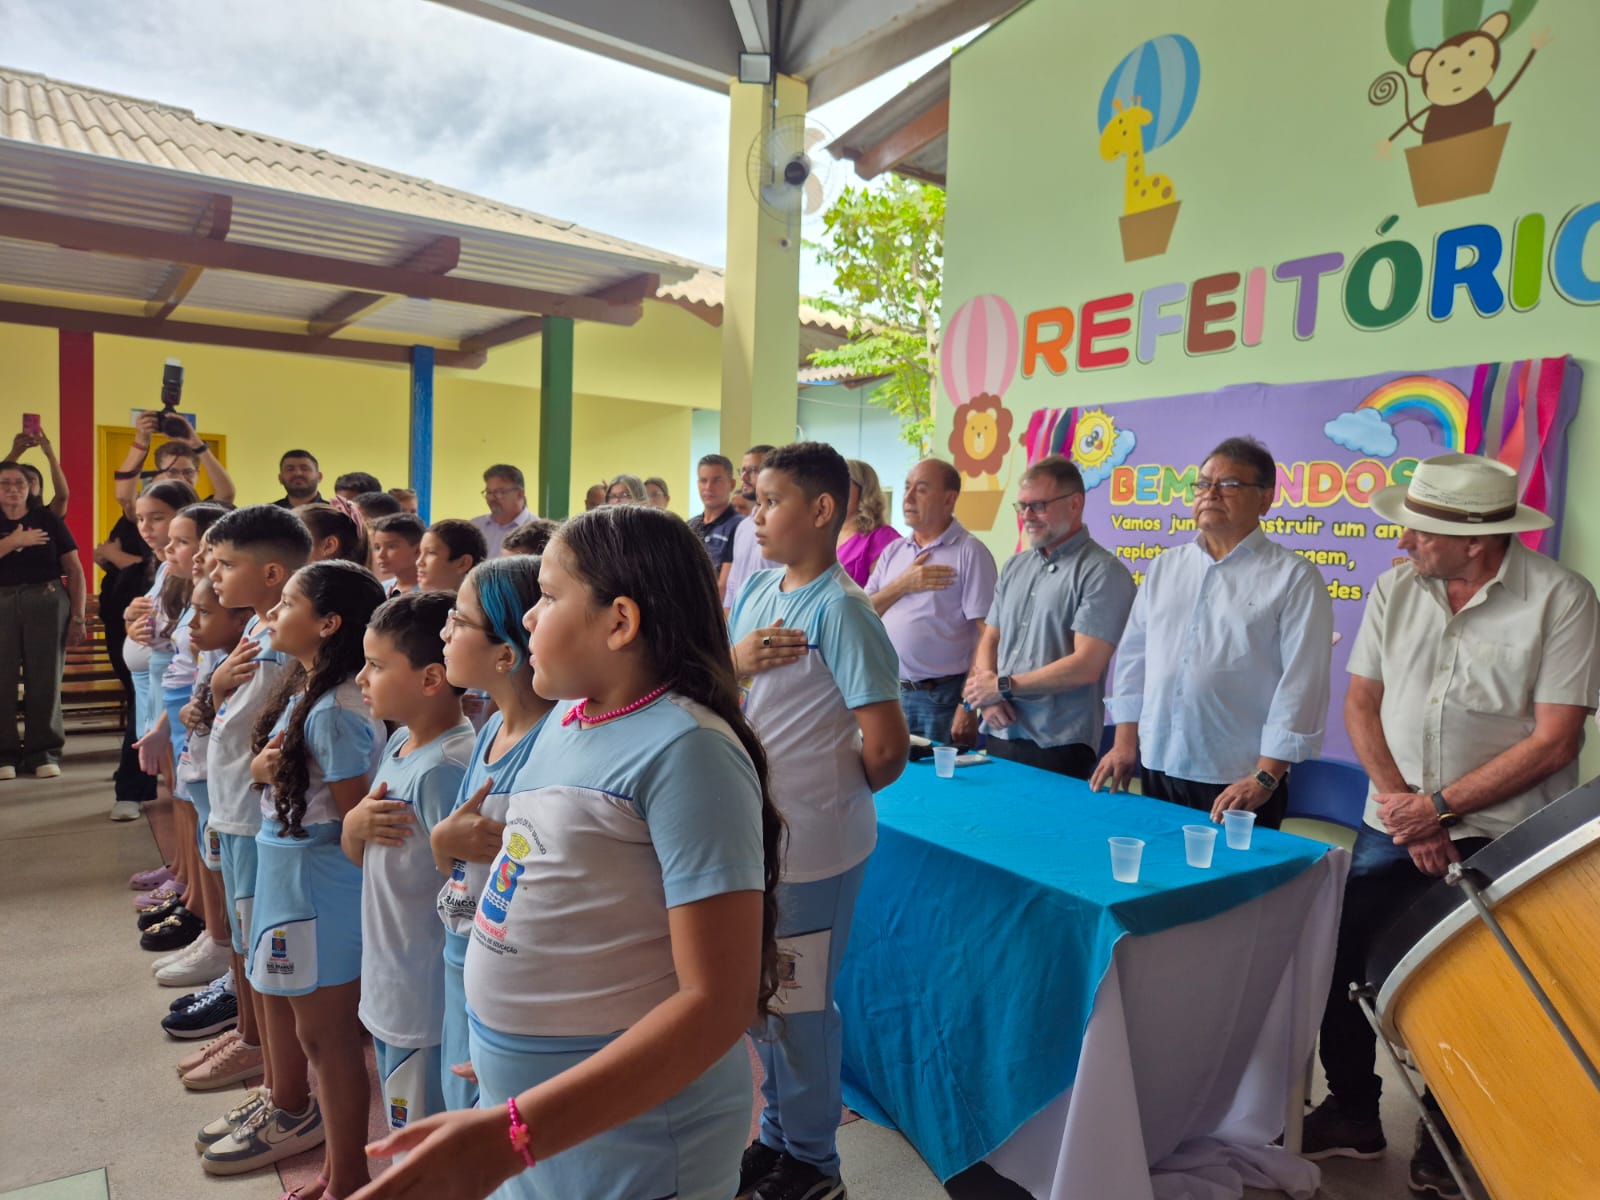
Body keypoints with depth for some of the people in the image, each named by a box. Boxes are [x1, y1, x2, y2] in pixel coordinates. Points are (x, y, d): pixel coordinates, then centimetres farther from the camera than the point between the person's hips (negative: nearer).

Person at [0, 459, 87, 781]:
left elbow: (74, 570, 5)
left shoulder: (48, 519, 7)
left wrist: (78, 616, -1)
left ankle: (44, 751, 6)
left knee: (45, 678, -1)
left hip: (47, 601, -1)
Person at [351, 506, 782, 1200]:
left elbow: (718, 1002, -26)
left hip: (630, 1136, -7)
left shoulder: (685, 751, -24)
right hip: (524, 1101, 7)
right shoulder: (565, 717, 1)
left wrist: (512, 1135, -28)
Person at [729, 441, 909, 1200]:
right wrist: (734, 662, -9)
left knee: (799, 1004, 11)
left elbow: (887, 746, -23)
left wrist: (835, 793, -4)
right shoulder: (755, 593, 4)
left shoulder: (840, 610, -20)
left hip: (811, 849, -7)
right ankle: (776, 1135, 44)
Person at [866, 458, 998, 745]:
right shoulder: (893, 551, 11)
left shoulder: (970, 552, -7)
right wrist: (903, 585, -9)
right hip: (889, 693, 5)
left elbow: (985, 635, -11)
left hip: (942, 699, -5)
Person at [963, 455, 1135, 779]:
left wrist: (1003, 686, -10)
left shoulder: (1102, 573, -9)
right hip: (999, 737, 6)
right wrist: (989, 694, -5)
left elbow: (1086, 666, -16)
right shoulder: (1015, 567, 13)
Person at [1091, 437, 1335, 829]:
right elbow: (1134, 656, 11)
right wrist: (1125, 742, 7)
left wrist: (1265, 777, -14)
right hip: (1157, 770, 5)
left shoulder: (1295, 578, -5)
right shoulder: (1166, 566, 10)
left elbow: (1300, 684, -11)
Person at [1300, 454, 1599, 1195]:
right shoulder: (1394, 590, -1)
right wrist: (1400, 802, -9)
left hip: (1501, 843, -4)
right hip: (1392, 828, 4)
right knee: (1339, 962, 7)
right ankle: (1353, 1113, 30)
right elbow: (1361, 703, 2)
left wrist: (1443, 806, -15)